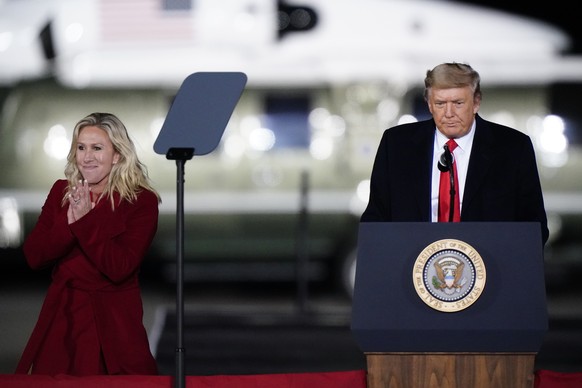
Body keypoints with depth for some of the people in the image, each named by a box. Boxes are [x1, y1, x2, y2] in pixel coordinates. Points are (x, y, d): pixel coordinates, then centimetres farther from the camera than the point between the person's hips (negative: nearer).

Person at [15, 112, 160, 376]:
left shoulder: (141, 201, -7)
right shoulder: (62, 192, 5)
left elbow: (119, 268, -17)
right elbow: (33, 256, -3)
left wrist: (85, 221, -22)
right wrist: (69, 223, -17)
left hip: (113, 323, -4)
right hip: (60, 317, 4)